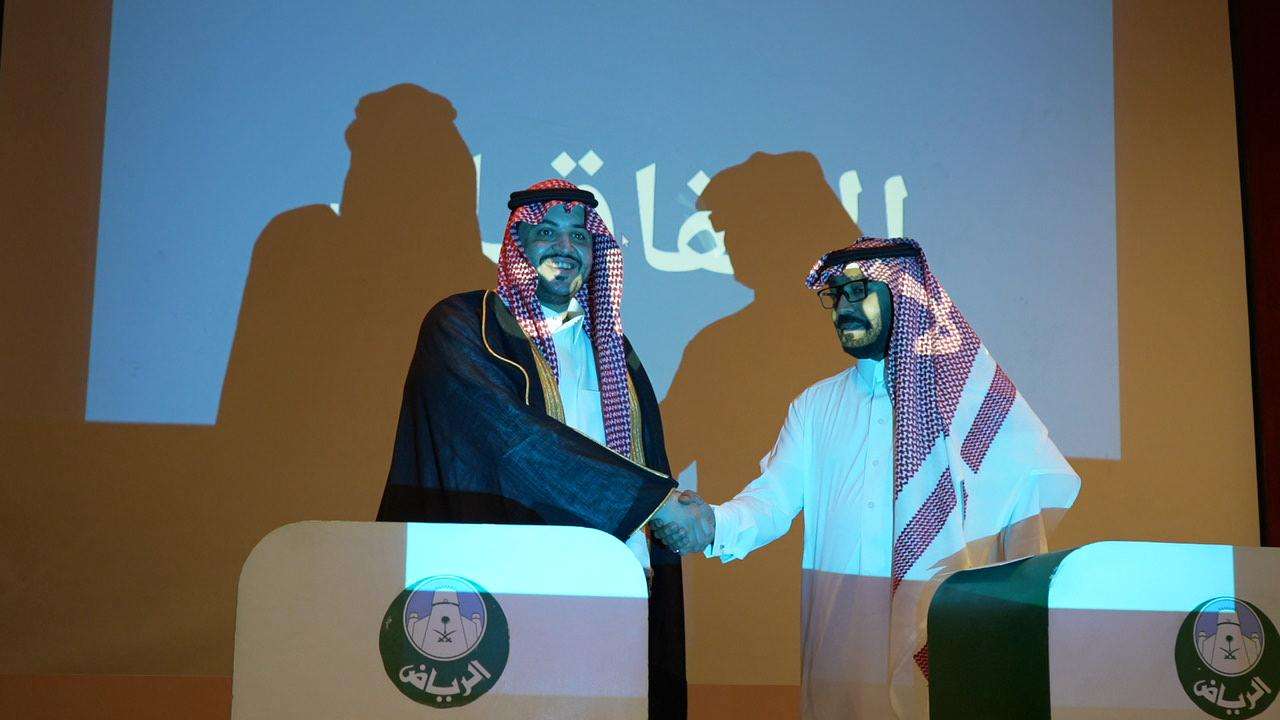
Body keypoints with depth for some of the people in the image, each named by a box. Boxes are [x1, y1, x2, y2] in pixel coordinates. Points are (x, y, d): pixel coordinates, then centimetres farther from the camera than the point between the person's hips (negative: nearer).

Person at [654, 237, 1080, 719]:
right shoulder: (816, 405, 15)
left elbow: (1038, 487, -4)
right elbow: (774, 497, 4)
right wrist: (715, 525, -17)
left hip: (942, 623, -3)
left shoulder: (969, 391, 4)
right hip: (839, 627, 3)